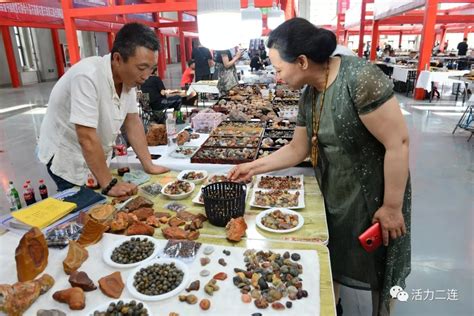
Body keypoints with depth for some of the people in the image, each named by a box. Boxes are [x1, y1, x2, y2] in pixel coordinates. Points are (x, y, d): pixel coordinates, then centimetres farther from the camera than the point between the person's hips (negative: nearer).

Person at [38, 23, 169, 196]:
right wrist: (109, 184, -27)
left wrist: (149, 165, -7)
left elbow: (132, 121, -3)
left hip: (97, 156, 6)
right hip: (67, 159, -6)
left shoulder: (128, 76, -9)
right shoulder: (88, 76, -31)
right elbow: (87, 138, -31)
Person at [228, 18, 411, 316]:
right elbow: (297, 149, 7)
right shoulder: (309, 95, -2)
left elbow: (398, 142, -25)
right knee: (330, 260, 22)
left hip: (375, 197, -7)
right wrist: (253, 167, 3)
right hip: (333, 196, 7)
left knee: (378, 268, 15)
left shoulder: (360, 78, -26)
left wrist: (392, 207, -20)